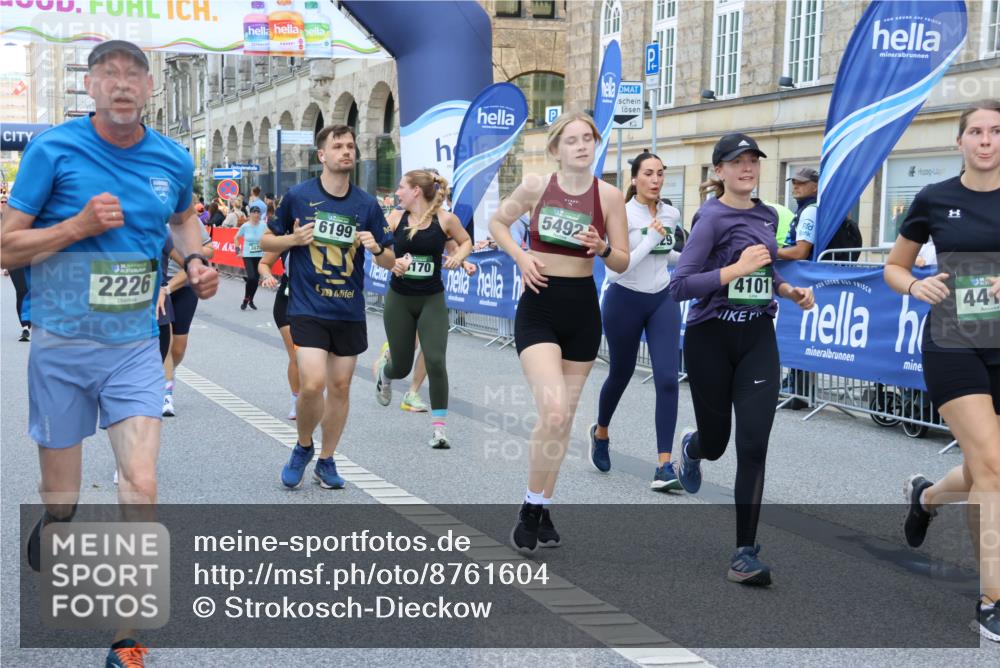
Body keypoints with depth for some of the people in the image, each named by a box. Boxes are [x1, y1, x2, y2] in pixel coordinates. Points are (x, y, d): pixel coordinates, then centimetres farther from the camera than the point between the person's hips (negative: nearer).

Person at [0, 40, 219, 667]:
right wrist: (80, 225, -19)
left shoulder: (173, 160, 2)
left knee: (141, 487, -10)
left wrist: (195, 260, 5)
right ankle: (50, 529, 45)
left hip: (135, 346, 2)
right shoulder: (53, 149, -8)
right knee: (61, 497, 8)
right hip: (61, 345, -1)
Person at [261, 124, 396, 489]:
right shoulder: (298, 196, -3)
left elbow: (390, 261, 7)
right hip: (308, 308, -3)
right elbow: (266, 241, 7)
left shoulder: (367, 204, 3)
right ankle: (303, 446, 13)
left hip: (350, 311, 3)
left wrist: (376, 248, -15)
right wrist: (293, 239, -13)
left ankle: (326, 460, 25)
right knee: (312, 384, -15)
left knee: (340, 386, 8)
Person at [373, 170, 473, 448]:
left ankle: (438, 429, -3)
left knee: (435, 362, -14)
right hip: (399, 300, 2)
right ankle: (384, 367, 50)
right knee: (401, 367, 10)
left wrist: (458, 257, -12)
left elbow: (466, 242, 9)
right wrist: (393, 263, -25)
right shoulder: (396, 218, -3)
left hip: (432, 301, -2)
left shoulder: (445, 219, -7)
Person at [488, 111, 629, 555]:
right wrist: (520, 256, -3)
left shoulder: (609, 195, -2)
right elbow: (497, 222, 13)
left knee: (564, 417, 10)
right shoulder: (536, 187, -4)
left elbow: (623, 263, 1)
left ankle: (543, 510, 26)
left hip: (583, 309, 2)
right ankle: (530, 508, 0)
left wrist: (601, 248, -20)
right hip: (539, 307, -2)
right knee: (553, 412, -19)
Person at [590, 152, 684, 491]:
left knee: (667, 380, -10)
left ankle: (664, 467, -9)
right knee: (620, 375, 14)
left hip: (662, 301, 4)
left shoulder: (671, 214, 1)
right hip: (624, 302, -4)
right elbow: (614, 271, -24)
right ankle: (600, 433, 45)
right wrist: (650, 240, -26)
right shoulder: (622, 214, -17)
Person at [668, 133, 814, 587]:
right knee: (716, 440, 10)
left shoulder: (768, 215, 9)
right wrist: (737, 269, -24)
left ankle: (745, 555, -4)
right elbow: (680, 286, -18)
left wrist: (789, 291, 8)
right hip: (712, 339, -4)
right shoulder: (712, 217, -11)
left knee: (753, 444, -8)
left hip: (758, 339, 4)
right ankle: (691, 448, 51)